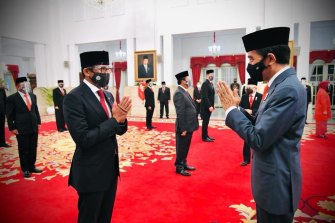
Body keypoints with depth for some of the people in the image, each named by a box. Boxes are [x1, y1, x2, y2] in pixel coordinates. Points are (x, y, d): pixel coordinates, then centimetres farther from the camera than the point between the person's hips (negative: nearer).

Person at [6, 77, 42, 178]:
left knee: (33, 149, 13)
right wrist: (12, 128, -9)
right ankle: (25, 169, 22)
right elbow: (9, 115, -6)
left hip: (34, 128, 5)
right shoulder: (12, 98, -8)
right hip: (21, 129, -5)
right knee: (23, 150, 7)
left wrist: (38, 122, 9)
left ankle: (32, 166, 27)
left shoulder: (33, 96, 8)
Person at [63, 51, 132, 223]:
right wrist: (114, 119, -23)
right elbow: (83, 139, -25)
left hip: (111, 168, 8)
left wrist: (121, 119, -14)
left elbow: (119, 130, 8)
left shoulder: (106, 95, 6)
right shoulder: (74, 97, -18)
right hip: (91, 172, -7)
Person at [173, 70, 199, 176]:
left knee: (185, 147, 20)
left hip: (189, 125, 9)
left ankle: (183, 164, 34)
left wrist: (189, 127, 15)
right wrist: (183, 128, -21)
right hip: (184, 127, -9)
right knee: (181, 148, 5)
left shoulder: (185, 92, 12)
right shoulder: (179, 93, -18)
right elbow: (180, 113, -22)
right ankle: (179, 167, 18)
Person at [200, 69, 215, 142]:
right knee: (205, 121, -2)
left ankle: (206, 135, 22)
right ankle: (204, 137, 6)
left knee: (207, 121, 14)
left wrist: (212, 105, 13)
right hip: (206, 106, -9)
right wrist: (209, 106, -23)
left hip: (209, 106, 9)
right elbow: (205, 97, -22)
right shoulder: (205, 83, -15)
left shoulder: (211, 83, 14)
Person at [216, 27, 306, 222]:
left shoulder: (289, 89, -25)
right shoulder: (281, 85, 6)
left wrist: (231, 109, -17)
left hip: (277, 184, -9)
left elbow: (259, 139, -27)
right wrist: (237, 107, -2)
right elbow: (261, 126, 8)